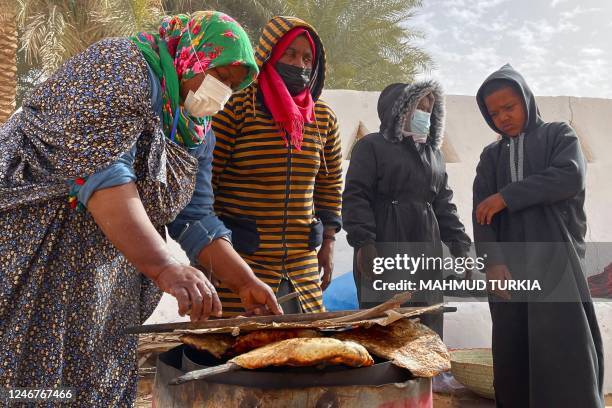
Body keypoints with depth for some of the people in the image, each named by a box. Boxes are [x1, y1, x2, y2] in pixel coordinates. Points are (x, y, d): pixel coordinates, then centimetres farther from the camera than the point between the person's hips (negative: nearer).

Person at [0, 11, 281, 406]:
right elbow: (98, 168, -27)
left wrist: (245, 282, 1)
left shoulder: (198, 132, 11)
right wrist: (165, 267, -35)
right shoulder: (121, 67, -14)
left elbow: (195, 217, 10)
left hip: (106, 281, 8)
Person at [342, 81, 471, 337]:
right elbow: (355, 197, -8)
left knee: (428, 330, 7)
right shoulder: (372, 146, 2)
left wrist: (460, 246, 12)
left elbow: (444, 204, 21)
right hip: (383, 252, -6)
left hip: (427, 255, 6)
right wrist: (363, 243, -18)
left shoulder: (434, 153, 22)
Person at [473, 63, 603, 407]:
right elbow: (481, 213, 5)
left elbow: (570, 176, -10)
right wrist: (493, 261, -10)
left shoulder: (559, 135, 11)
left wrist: (506, 196, -11)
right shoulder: (491, 156, 17)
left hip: (555, 260, -2)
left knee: (566, 351, -6)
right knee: (513, 357, 2)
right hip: (509, 265, 3)